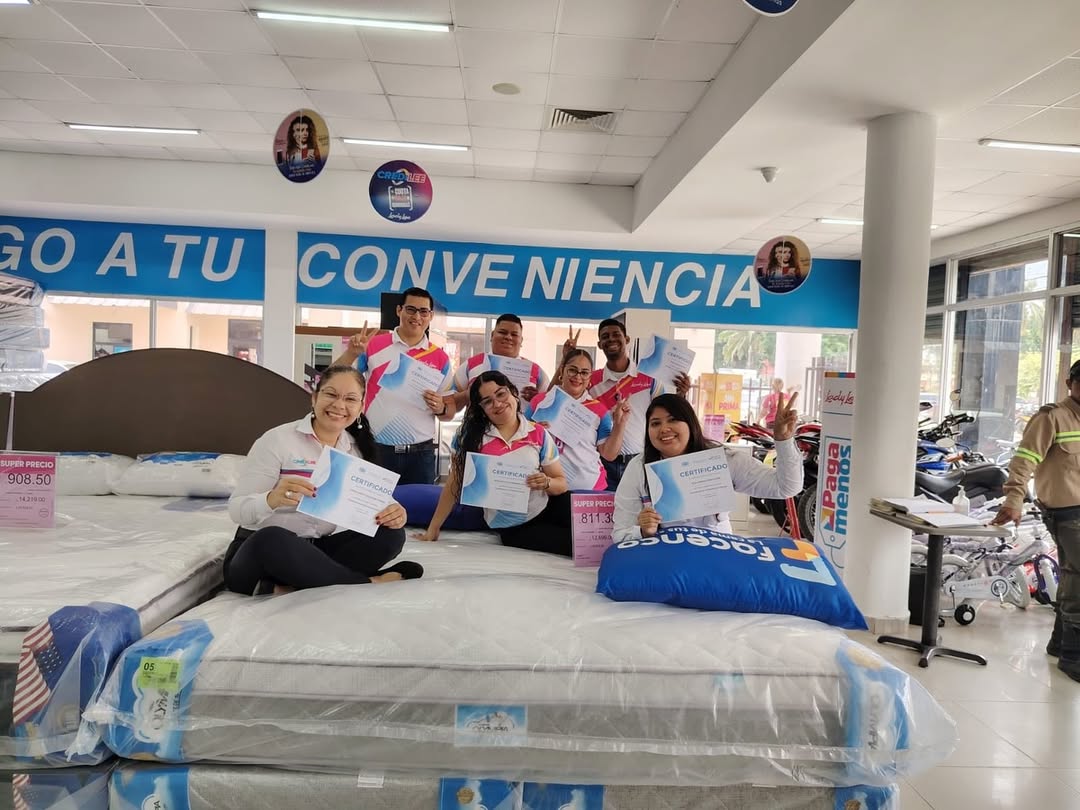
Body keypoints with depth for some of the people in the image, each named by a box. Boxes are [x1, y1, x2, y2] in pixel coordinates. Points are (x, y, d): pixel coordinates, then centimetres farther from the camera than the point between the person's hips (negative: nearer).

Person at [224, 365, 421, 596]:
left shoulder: (356, 449, 7)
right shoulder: (278, 439, -9)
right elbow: (237, 509, -13)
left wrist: (391, 513, -22)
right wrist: (272, 498, -36)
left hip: (314, 551, 5)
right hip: (260, 549, -4)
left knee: (391, 534, -16)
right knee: (271, 539, -39)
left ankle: (291, 587, -24)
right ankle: (370, 583, -22)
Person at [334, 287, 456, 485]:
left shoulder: (440, 358, 4)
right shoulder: (373, 345, 0)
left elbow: (450, 412, 9)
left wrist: (440, 408, -13)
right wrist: (351, 354, -15)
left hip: (421, 452, 1)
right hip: (376, 449, -1)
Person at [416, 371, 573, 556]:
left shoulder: (539, 435, -2)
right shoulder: (470, 437, -5)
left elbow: (561, 483, 4)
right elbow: (454, 485, 0)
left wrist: (546, 483, -19)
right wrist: (433, 529, 1)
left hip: (548, 508, 2)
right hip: (513, 529, -2)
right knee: (576, 543, -28)